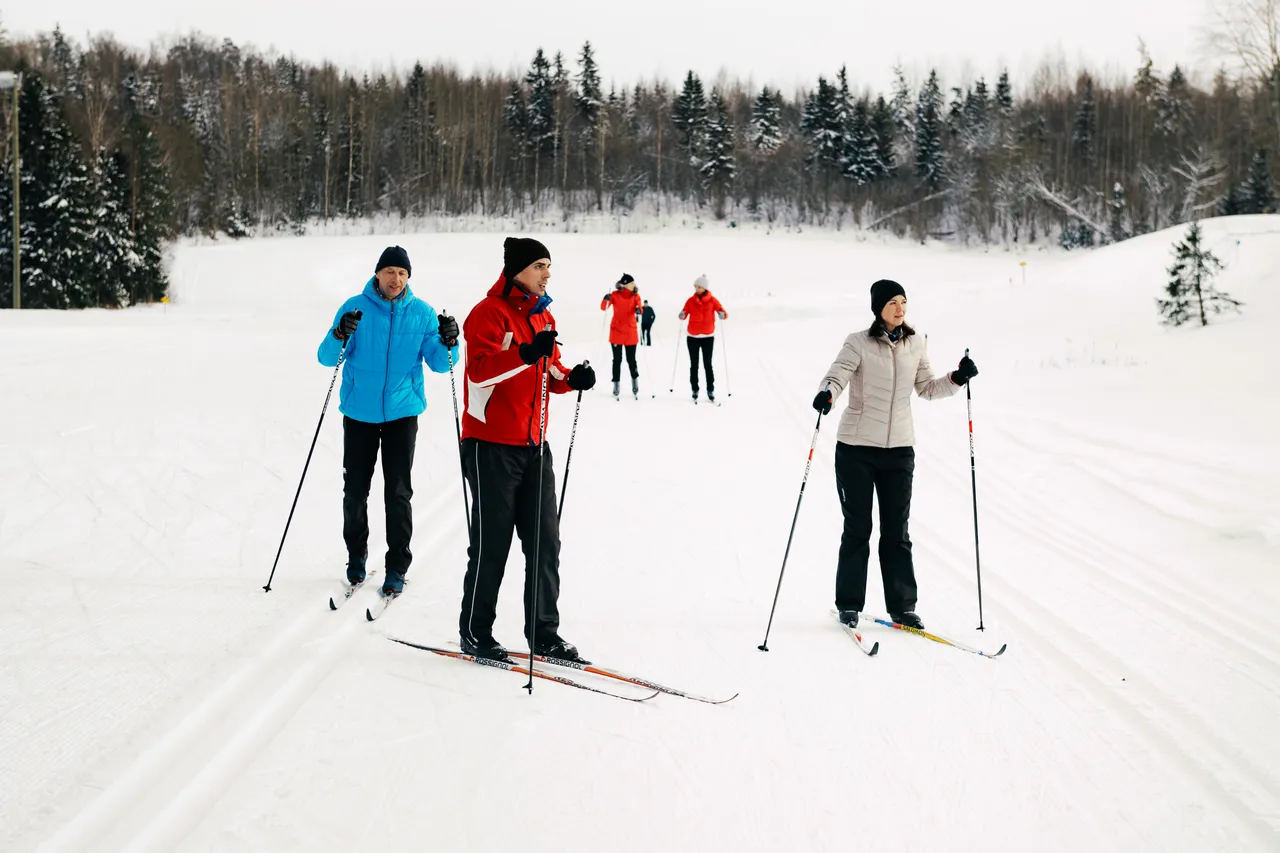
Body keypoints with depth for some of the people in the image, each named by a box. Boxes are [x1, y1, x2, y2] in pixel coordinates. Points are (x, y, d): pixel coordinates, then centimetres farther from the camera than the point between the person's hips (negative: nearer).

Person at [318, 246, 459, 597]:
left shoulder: (422, 313, 1)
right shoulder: (355, 308, -3)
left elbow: (438, 363, 3)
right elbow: (327, 358, -5)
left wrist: (448, 343, -18)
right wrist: (341, 336, -25)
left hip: (402, 413, 0)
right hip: (359, 413, 0)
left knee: (398, 492, -2)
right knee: (355, 490, 7)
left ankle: (397, 567, 7)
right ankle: (356, 555, 27)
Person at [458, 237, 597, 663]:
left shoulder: (543, 317, 15)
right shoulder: (489, 313, -10)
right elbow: (479, 369, -23)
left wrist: (571, 377, 0)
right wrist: (525, 354, -36)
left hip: (534, 445, 8)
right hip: (492, 443, -8)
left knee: (545, 541, 8)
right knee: (492, 543, -1)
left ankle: (544, 632, 17)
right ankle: (475, 633, 14)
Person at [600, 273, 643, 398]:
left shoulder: (635, 296, 2)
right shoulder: (615, 295, -4)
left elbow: (638, 306, -13)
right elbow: (604, 307, -10)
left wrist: (638, 310, -38)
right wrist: (606, 300, -33)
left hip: (631, 332, 1)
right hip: (616, 331, -1)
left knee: (631, 359, 5)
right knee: (617, 360, 2)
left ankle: (635, 380, 26)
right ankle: (616, 385, 10)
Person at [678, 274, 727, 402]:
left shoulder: (712, 300, -4)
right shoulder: (690, 300, 0)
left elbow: (724, 314, -7)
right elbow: (684, 314, -2)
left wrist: (722, 315, -29)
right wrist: (682, 315, -24)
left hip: (708, 337, -1)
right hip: (693, 337, 2)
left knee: (708, 364, -1)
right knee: (694, 365, 5)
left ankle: (710, 391, 6)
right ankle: (694, 391, 12)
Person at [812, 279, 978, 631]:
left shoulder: (915, 344, 6)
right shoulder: (858, 343, -7)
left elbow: (926, 388, 12)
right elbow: (836, 376, -17)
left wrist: (956, 378, -4)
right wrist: (826, 393, -39)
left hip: (899, 449, 3)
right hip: (856, 448, -3)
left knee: (897, 532, 7)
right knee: (857, 529, 5)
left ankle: (902, 607, 15)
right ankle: (849, 604, 18)